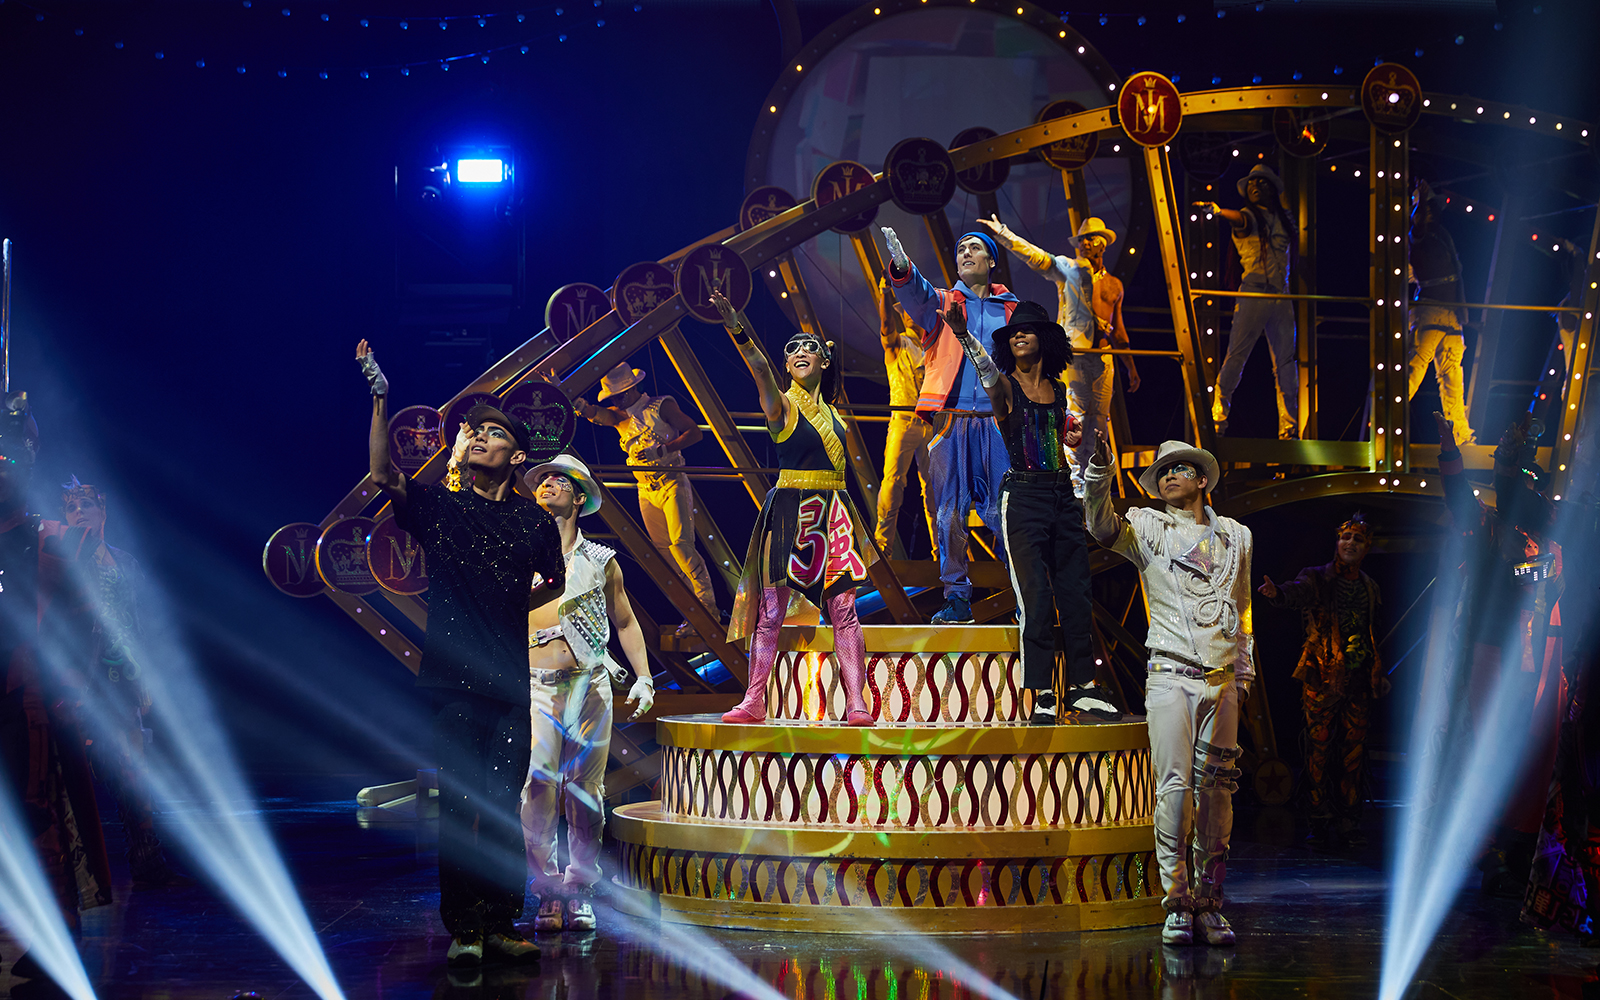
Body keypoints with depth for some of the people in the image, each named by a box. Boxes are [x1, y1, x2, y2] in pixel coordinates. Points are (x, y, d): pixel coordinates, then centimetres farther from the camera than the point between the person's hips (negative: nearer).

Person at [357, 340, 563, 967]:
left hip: (510, 681, 1)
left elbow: (556, 581, 27)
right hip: (454, 679, -1)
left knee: (504, 808, -1)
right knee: (458, 805, -3)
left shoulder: (533, 521, 10)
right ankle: (462, 928, 2)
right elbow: (383, 475, -9)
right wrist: (380, 398, -16)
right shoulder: (439, 508, 6)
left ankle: (499, 924, 5)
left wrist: (514, 608, 13)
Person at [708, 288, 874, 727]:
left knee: (844, 608, -2)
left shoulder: (831, 412, 16)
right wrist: (736, 330, -38)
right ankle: (753, 702, 1)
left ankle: (856, 704, -3)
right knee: (771, 609, -4)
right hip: (789, 510, -4)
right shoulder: (781, 405, 0)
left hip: (833, 514, 4)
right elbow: (760, 368, -19)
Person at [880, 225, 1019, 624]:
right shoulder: (941, 302, 12)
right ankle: (957, 598, 5)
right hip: (951, 422, 0)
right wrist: (901, 265, -34)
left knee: (1003, 513, -5)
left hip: (997, 424, 0)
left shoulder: (1011, 311, 16)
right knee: (950, 512, -2)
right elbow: (916, 292, -11)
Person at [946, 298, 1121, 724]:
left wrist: (1072, 438, 9)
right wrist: (961, 333, -41)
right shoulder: (1004, 386, -1)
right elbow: (985, 369, -25)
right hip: (1023, 495, -5)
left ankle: (1082, 686, 14)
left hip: (1062, 495, 5)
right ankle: (1042, 696, -5)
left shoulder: (1057, 390, 13)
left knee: (1076, 593, 6)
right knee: (1036, 598, -8)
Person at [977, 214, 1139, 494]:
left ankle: (1090, 484, 10)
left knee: (1099, 421, 3)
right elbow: (1034, 255, -3)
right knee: (1075, 417, -12)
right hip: (1072, 352, -5)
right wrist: (1001, 233, -13)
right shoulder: (1068, 268, 8)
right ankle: (1072, 484, -11)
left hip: (1102, 357, 5)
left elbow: (1118, 329, 25)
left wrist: (1130, 366, 24)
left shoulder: (1114, 284, 20)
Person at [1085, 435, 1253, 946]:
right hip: (1170, 677, -3)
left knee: (1216, 789, 0)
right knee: (1175, 787, -10)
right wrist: (1100, 476, -29)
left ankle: (1209, 903, 6)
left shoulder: (1236, 536, 17)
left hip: (1222, 681, 3)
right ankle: (1177, 905, -5)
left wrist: (1244, 672, 20)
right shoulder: (1148, 528, 8)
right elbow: (1103, 528, -14)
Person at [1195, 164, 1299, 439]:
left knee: (1286, 362, 2)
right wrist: (1218, 210, -41)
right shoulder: (1249, 216, 1)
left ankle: (1289, 428, 4)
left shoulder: (1281, 219, 18)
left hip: (1281, 297, 5)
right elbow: (1239, 219, -21)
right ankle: (1218, 418, -4)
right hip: (1253, 293, -5)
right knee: (1236, 357, -10)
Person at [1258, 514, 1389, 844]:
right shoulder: (1318, 578, 0)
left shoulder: (1369, 587, 16)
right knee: (1320, 746, -3)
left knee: (1353, 750, 3)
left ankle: (1348, 821, 10)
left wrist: (1379, 672, 21)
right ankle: (1321, 816, 6)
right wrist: (1277, 593, -46)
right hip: (1322, 677, -4)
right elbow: (1299, 591, -24)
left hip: (1358, 680, 4)